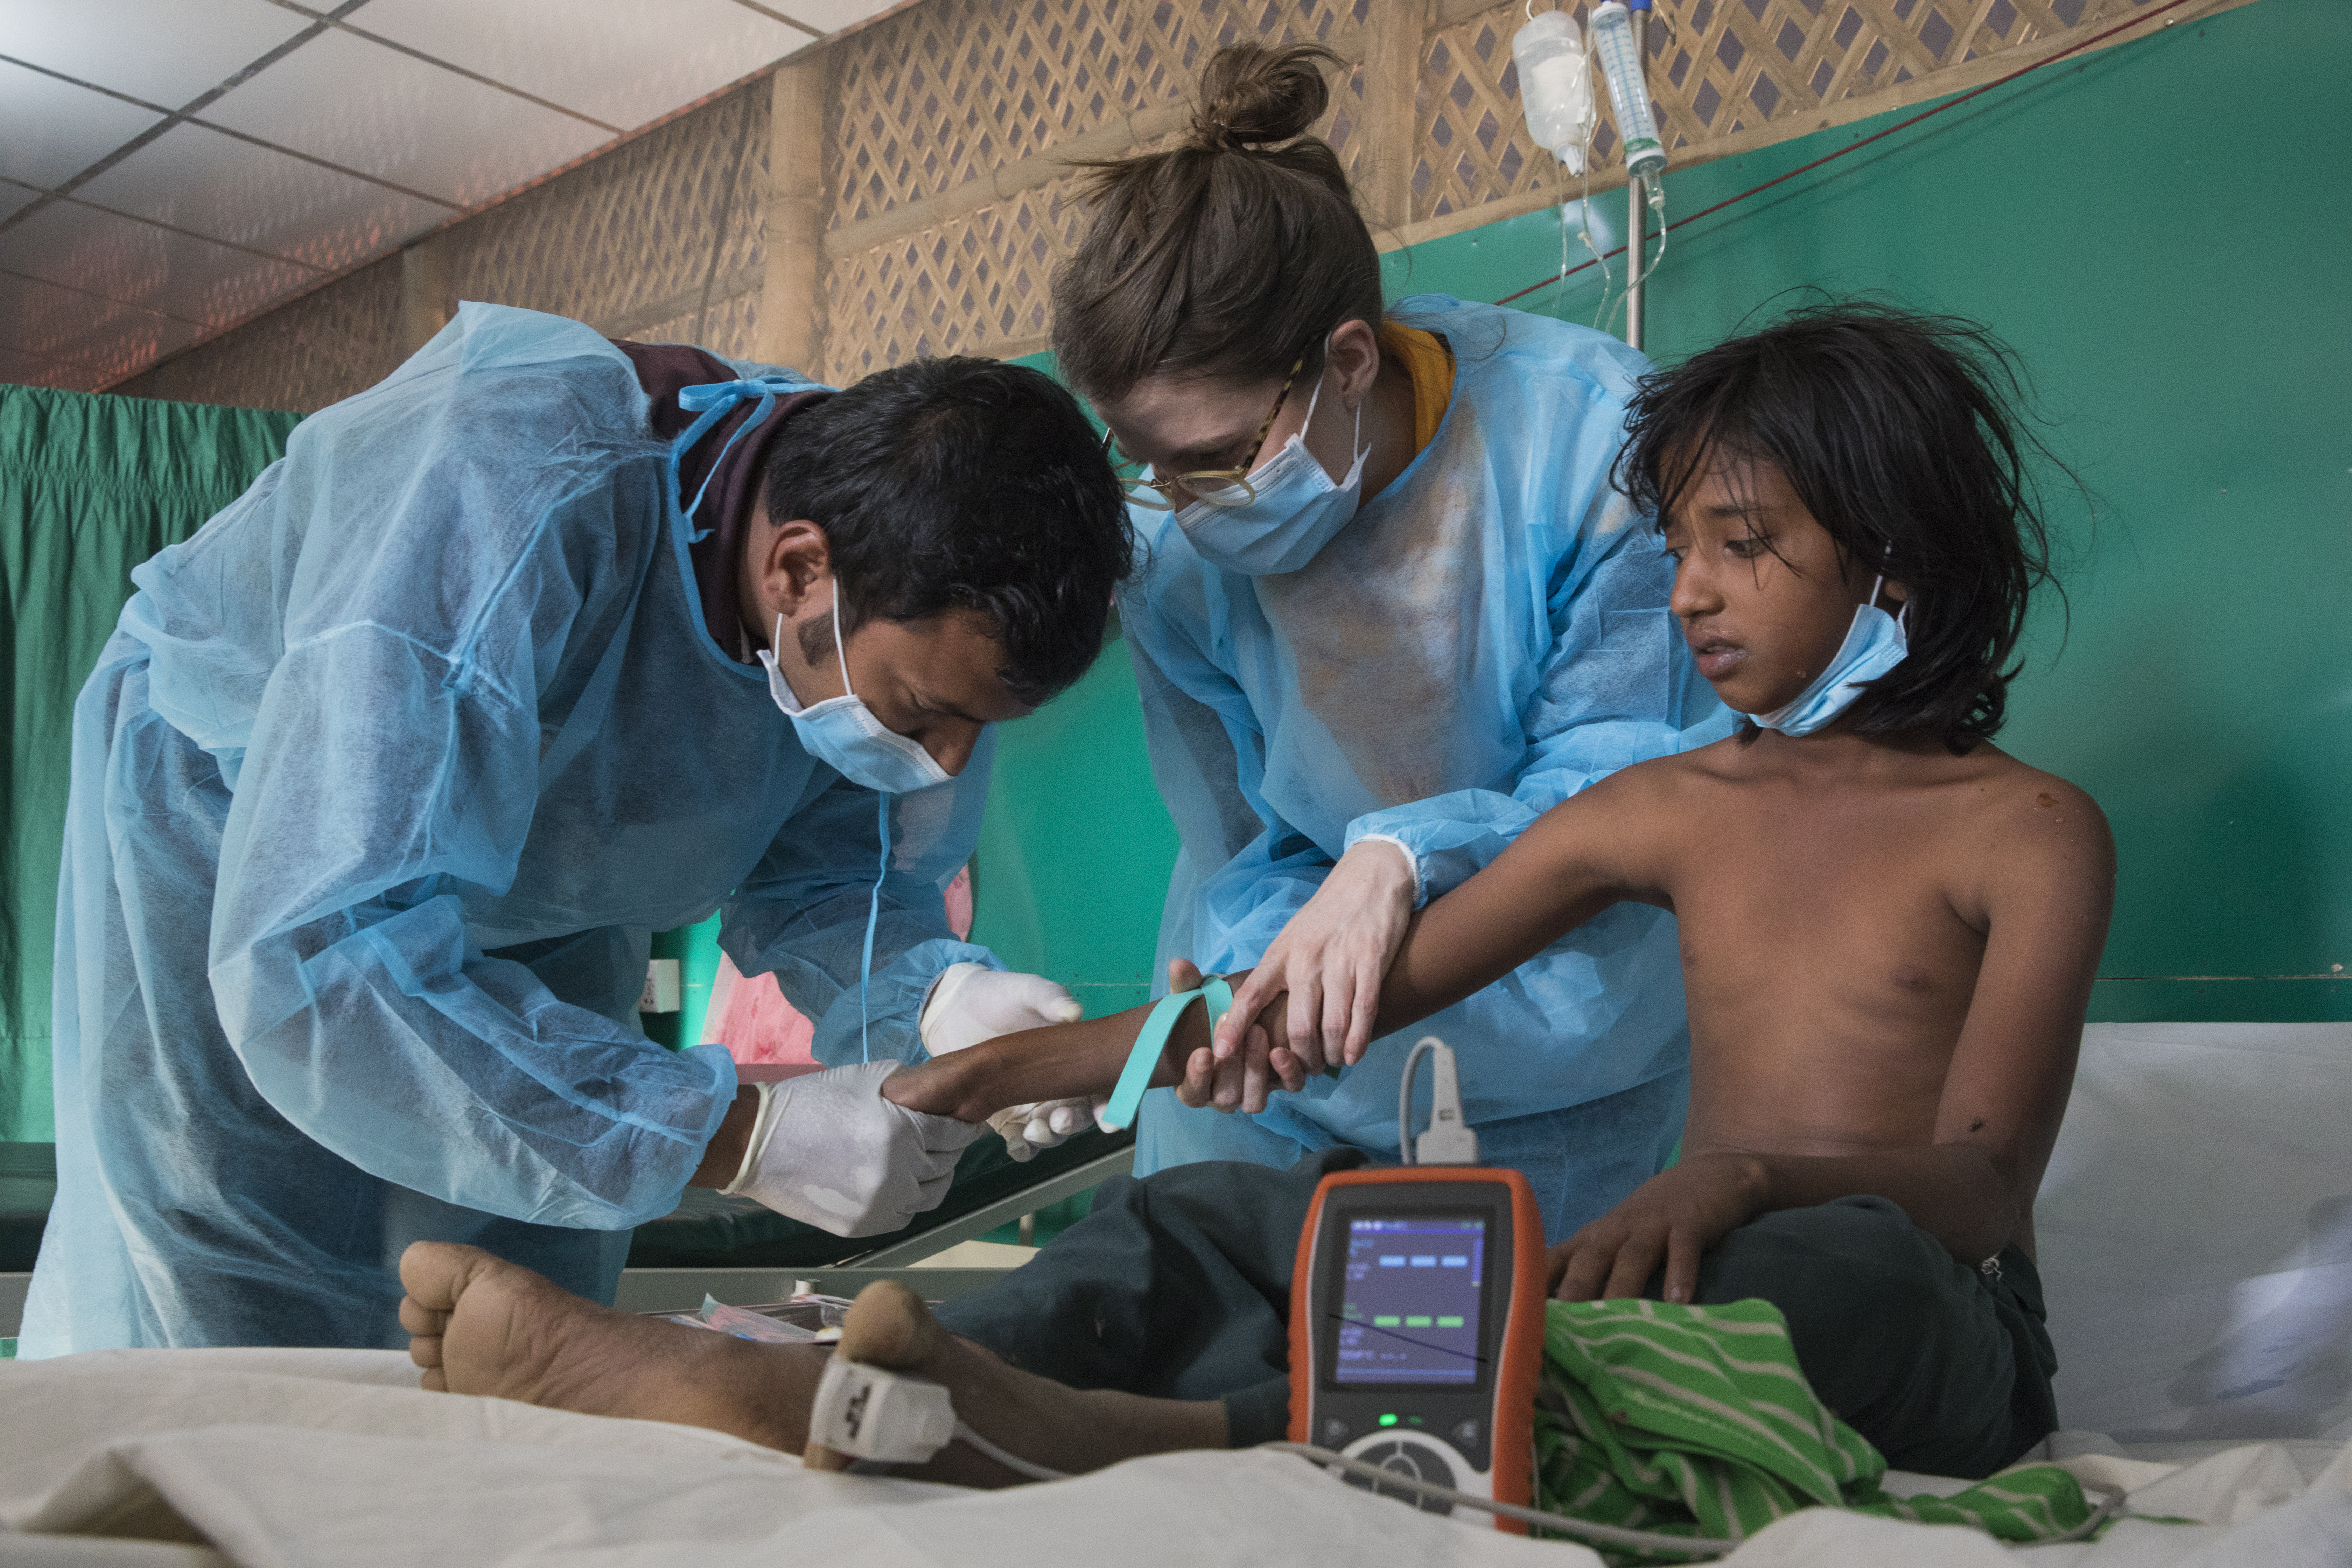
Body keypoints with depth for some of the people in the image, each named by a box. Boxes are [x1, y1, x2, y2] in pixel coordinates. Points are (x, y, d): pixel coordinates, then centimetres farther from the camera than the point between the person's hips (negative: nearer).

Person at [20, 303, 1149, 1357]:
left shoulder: (907, 600, -22)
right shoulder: (505, 508, -42)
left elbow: (821, 881, -9)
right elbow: (315, 972, -45)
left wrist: (933, 995, -32)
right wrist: (739, 1135, -48)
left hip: (542, 894, 5)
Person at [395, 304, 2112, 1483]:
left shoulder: (2027, 830, 0)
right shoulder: (1665, 807, 14)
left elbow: (1985, 1182, -13)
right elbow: (1367, 986, 9)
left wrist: (1742, 1174, -35)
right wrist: (1033, 1062, -1)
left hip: (1934, 1338, -3)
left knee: (1840, 1264, -40)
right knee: (1219, 1210, -17)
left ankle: (1174, 1431, -53)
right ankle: (744, 1381, -37)